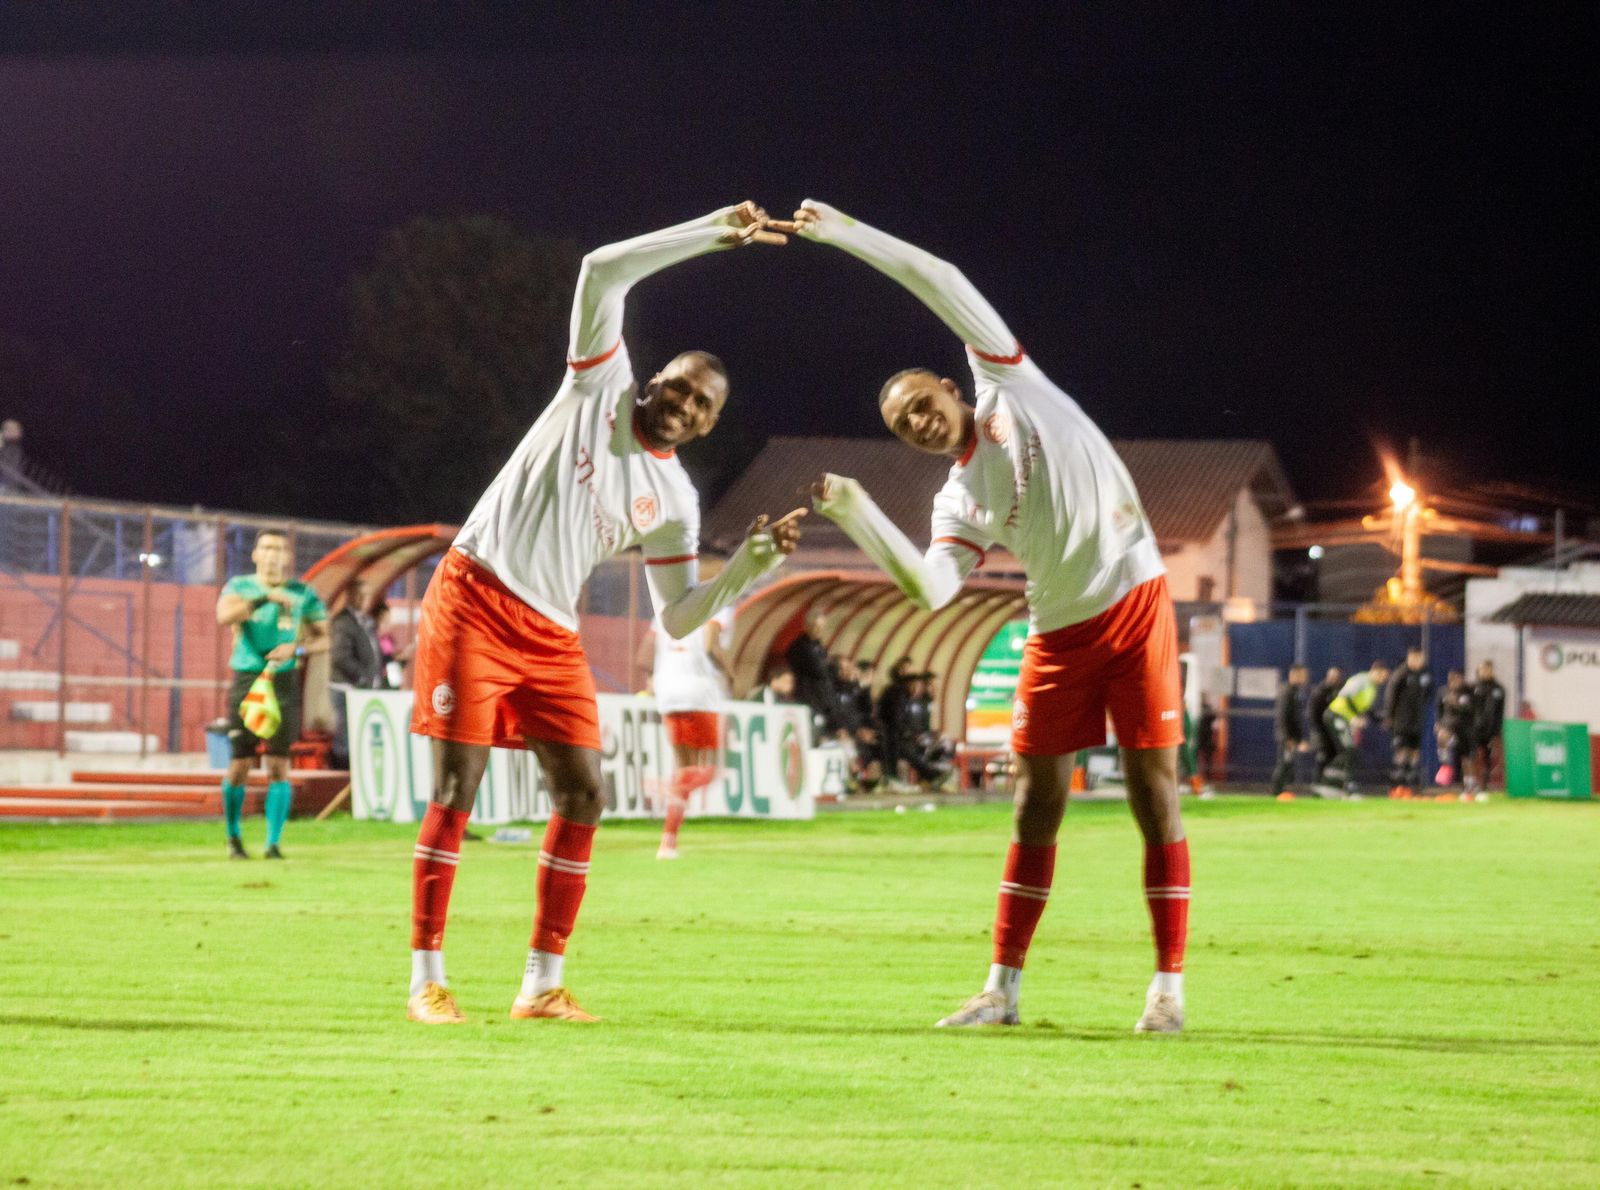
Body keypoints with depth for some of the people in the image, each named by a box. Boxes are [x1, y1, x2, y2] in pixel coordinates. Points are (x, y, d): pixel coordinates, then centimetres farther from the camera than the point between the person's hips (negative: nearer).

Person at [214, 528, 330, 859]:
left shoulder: (302, 593, 4)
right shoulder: (240, 587, 2)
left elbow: (323, 638, 6)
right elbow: (224, 616, -19)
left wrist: (297, 648, -13)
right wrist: (264, 598, -28)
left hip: (284, 681, 0)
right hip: (246, 680, 0)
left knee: (278, 764, -5)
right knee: (240, 765, 0)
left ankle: (274, 842, -1)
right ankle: (234, 837, 18)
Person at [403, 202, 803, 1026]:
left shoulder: (673, 501, 9)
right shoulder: (599, 389, 1)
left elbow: (678, 619, 5)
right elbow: (602, 272, -7)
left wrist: (752, 563, -7)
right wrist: (712, 232, -7)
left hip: (550, 637, 5)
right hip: (472, 601, -5)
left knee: (581, 793, -4)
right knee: (455, 788, -7)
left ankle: (543, 983, 4)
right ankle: (426, 978, -3)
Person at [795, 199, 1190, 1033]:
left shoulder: (1007, 386, 1)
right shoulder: (960, 501, 5)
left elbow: (944, 283, -3)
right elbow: (933, 590, -12)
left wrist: (847, 235, -6)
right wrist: (855, 515, -19)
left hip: (1133, 603, -4)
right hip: (1059, 632, 4)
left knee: (1153, 792, -7)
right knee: (1037, 802, 4)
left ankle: (1168, 986, -5)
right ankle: (1003, 986, 9)